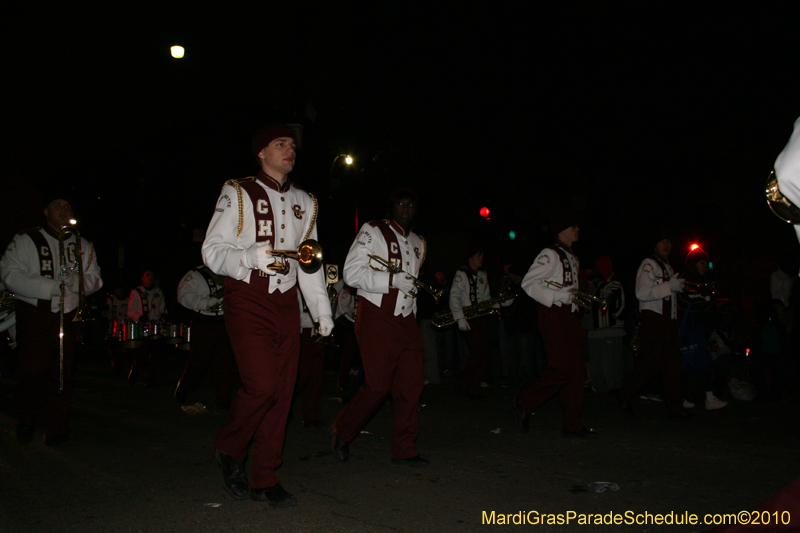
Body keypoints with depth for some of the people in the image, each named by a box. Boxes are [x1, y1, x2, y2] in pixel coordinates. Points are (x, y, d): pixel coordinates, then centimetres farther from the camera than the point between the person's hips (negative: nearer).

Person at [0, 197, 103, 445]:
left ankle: (55, 429, 7)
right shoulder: (25, 241, 7)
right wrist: (51, 286, -15)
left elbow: (95, 280, 13)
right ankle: (26, 423, 15)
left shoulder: (83, 246, 17)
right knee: (33, 370, -6)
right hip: (34, 315, -2)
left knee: (62, 373, -2)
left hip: (68, 316, 2)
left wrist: (78, 281, -10)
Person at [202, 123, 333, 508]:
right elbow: (212, 250, -4)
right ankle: (229, 450, 14)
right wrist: (250, 256, -23)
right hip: (247, 299, -5)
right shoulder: (238, 194, 1)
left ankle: (265, 479, 16)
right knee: (261, 386, -16)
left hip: (286, 302, 5)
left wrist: (322, 310, 13)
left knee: (282, 391, 3)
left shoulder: (304, 202, 17)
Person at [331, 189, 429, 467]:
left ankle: (404, 450, 14)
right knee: (378, 386, -8)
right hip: (377, 319, -6)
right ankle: (342, 432, 17)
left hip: (407, 320, 7)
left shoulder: (418, 243, 19)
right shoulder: (373, 231, -3)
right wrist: (393, 279, -18)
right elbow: (351, 273, -13)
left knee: (411, 386, 2)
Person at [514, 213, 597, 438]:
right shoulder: (550, 254, -7)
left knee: (577, 371, 5)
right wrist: (558, 295, -19)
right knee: (563, 369, -13)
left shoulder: (573, 258, 22)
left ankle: (572, 424, 10)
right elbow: (528, 283, -14)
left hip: (570, 315, 9)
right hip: (553, 315, -9)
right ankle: (526, 402, 6)